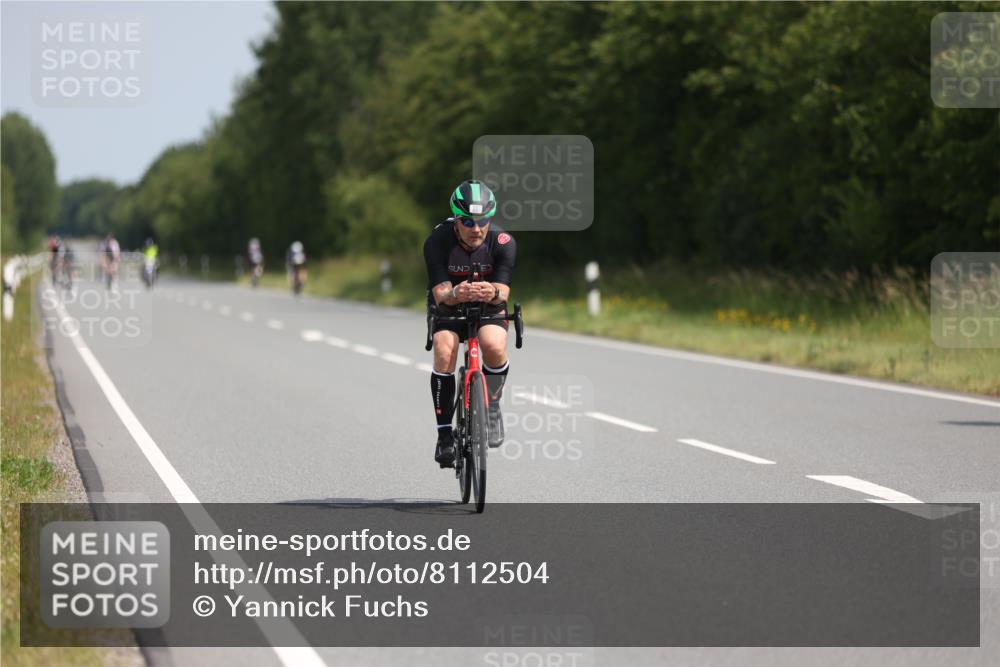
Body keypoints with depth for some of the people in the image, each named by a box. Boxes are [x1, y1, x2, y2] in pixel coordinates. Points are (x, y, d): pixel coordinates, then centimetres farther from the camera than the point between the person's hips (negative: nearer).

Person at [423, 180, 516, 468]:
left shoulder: (503, 242, -24)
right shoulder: (437, 242, -26)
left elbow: (503, 292, -28)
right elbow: (440, 293, -30)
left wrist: (493, 293, -53)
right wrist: (454, 293, -54)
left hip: (489, 308, 0)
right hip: (449, 307, 0)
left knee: (495, 347, -29)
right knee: (444, 353, -26)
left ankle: (492, 406, -1)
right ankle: (444, 434, -14)